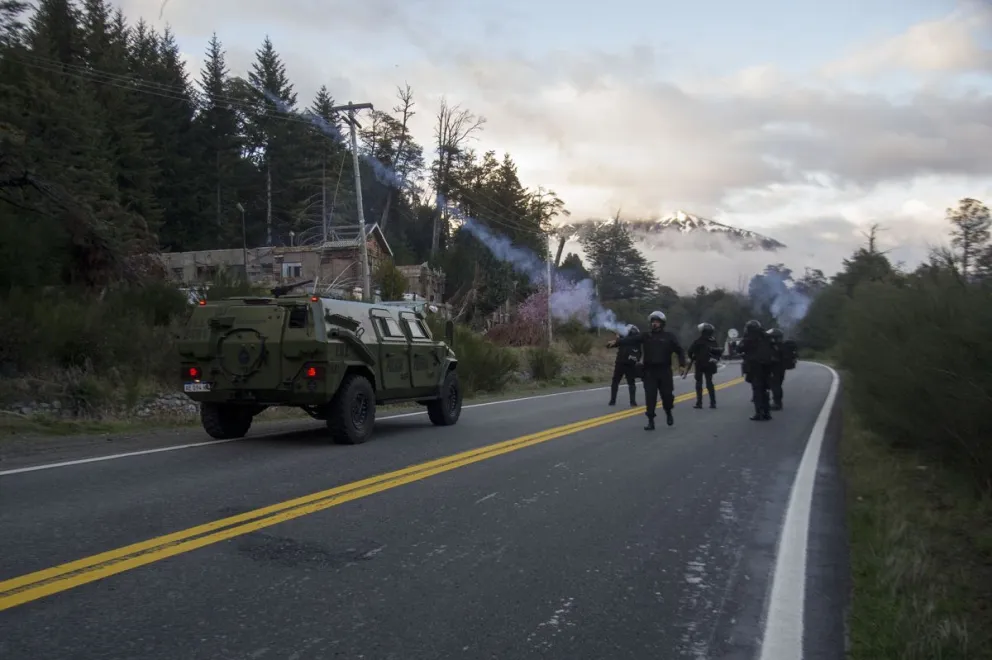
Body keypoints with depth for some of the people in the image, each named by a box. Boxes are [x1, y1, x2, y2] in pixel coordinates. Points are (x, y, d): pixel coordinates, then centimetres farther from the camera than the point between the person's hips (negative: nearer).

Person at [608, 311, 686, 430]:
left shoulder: (669, 336, 2)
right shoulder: (646, 336, 5)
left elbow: (679, 350, 4)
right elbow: (631, 339, -10)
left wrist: (682, 364, -11)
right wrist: (617, 341, -26)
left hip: (664, 371, -1)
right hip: (649, 371, 1)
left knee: (667, 395, 3)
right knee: (650, 397, -3)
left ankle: (668, 413, 34)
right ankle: (651, 421, 3)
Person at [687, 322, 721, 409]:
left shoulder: (699, 340, -10)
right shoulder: (713, 340, 7)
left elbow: (691, 349, -14)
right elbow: (720, 350, 8)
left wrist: (691, 358, 2)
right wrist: (716, 358, 15)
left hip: (700, 363, -5)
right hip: (710, 364, 5)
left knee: (699, 383, 3)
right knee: (709, 383, 11)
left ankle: (699, 403, -2)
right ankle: (713, 403, 7)